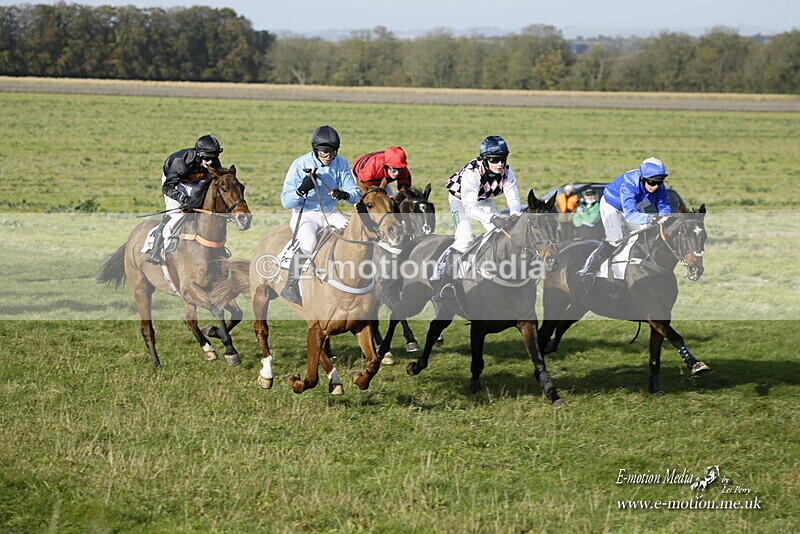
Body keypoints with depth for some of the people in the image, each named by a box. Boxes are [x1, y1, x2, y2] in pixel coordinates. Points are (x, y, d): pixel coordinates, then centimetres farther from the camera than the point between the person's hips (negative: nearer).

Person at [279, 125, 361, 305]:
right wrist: (302, 190, -33)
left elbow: (356, 194, -2)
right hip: (304, 215, -4)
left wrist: (344, 194, -27)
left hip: (329, 213, 4)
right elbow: (285, 201, -13)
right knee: (309, 243, -34)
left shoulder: (341, 164, -3)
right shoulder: (300, 165, -13)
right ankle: (291, 285, -17)